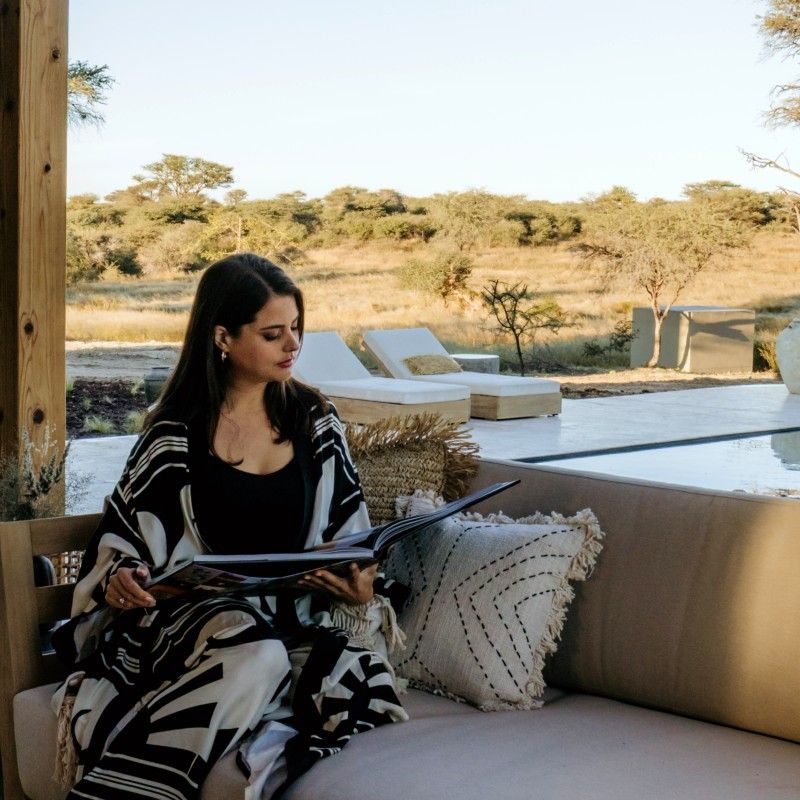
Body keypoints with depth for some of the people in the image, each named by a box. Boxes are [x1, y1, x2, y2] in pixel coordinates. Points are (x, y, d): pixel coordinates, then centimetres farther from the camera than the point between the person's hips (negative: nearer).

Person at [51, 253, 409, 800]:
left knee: (351, 671, -34)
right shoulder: (175, 434, 3)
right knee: (255, 654, -38)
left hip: (293, 620, 3)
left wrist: (362, 590, -7)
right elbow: (122, 533, 10)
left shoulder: (315, 421, 11)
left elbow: (350, 533, 14)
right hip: (192, 612, -2)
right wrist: (118, 578, -13)